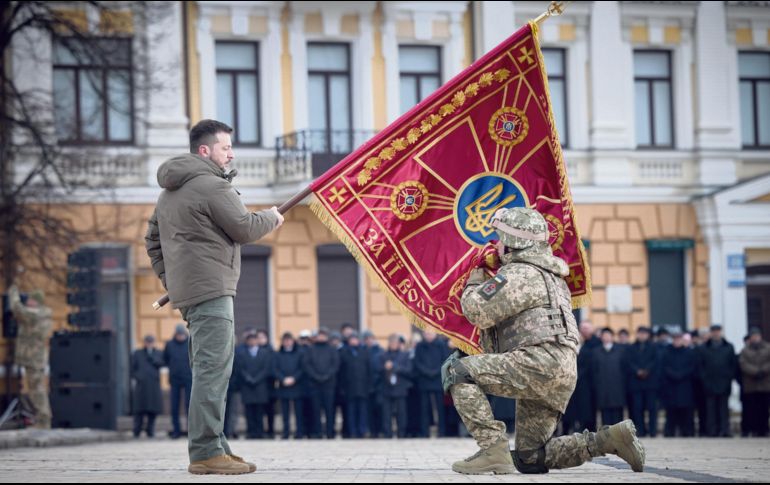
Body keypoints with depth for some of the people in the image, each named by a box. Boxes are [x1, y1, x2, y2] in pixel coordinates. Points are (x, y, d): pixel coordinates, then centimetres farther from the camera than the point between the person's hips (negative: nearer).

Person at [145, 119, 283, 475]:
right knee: (212, 370, -13)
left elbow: (153, 238, 24)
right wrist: (271, 218, 7)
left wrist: (168, 278, 22)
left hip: (185, 290, 10)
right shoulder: (212, 185, -11)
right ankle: (206, 452, -16)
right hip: (211, 289, -10)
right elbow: (245, 229, -11)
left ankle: (213, 447, 17)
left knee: (210, 370, 15)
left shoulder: (170, 191, 21)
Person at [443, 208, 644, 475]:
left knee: (456, 370, -11)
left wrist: (474, 284, 8)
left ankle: (493, 449, -18)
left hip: (541, 362, -10)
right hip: (559, 377, 10)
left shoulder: (519, 273, -4)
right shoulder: (547, 274, 29)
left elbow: (477, 312, -10)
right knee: (529, 460, 14)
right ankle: (611, 439, 7)